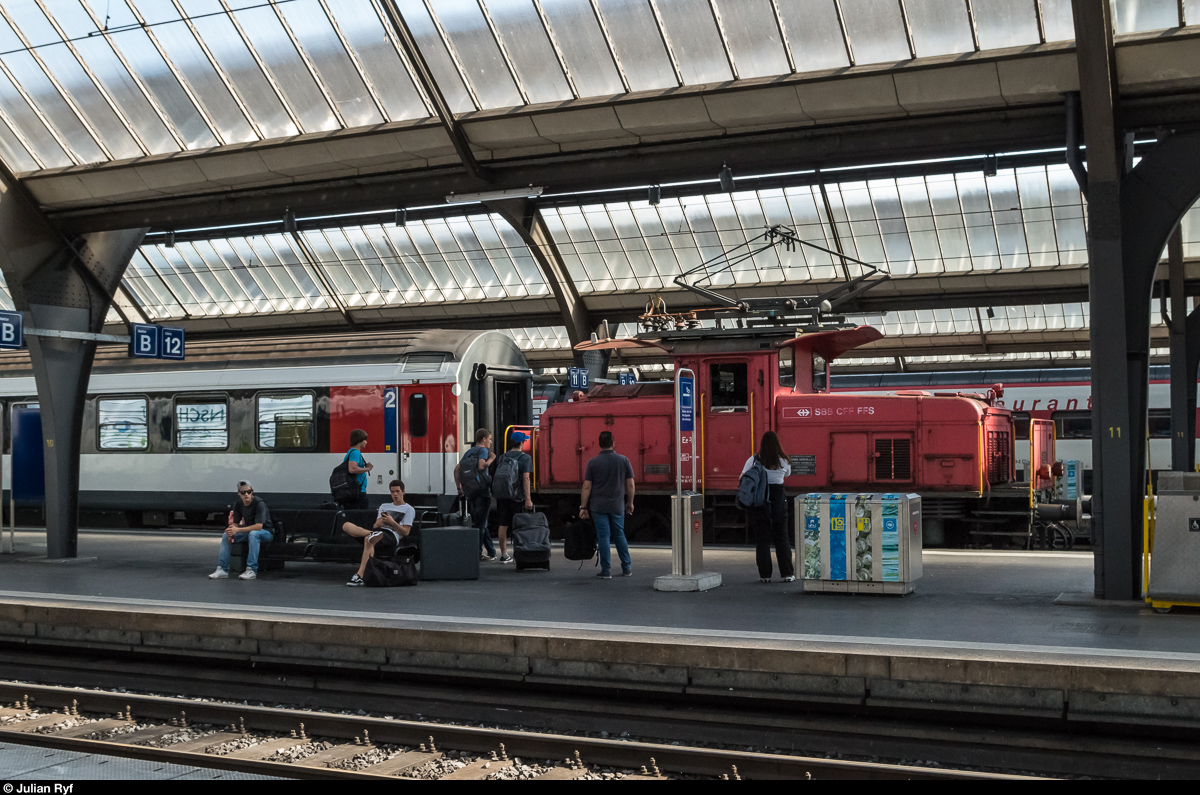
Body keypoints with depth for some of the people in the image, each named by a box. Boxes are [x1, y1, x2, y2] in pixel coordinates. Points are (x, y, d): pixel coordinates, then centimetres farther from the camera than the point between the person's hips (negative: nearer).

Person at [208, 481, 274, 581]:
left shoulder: (259, 504, -23)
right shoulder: (238, 504, -2)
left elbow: (259, 526, -30)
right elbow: (236, 523, 1)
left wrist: (238, 530, -34)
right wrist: (231, 529, -25)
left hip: (266, 532, -7)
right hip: (248, 530, 7)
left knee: (253, 533, -38)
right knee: (226, 535, -8)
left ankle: (252, 570, -40)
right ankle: (222, 569, -12)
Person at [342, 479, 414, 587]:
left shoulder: (409, 509, 14)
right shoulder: (384, 506, 32)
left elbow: (405, 532, 3)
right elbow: (375, 526, 20)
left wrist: (392, 522, -10)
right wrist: (379, 523, -4)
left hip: (393, 535, -6)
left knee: (368, 539, -41)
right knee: (346, 526, -14)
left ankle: (359, 576, -43)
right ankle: (371, 533, -27)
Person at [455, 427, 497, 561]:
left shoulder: (468, 452, 16)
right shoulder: (483, 450, -5)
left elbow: (456, 470, 13)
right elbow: (481, 466, -22)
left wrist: (459, 488, 15)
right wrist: (491, 459, -5)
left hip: (470, 493, 7)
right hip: (482, 492, -7)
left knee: (481, 524, 13)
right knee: (480, 524, -2)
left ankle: (491, 552, 17)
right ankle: (476, 553, -2)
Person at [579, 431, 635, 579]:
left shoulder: (593, 462, -5)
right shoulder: (623, 460, -1)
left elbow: (587, 487, -6)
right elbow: (630, 485, 1)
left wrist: (583, 507, 0)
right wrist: (630, 503, 13)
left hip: (598, 506, -2)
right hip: (618, 506, 2)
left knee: (603, 536, 1)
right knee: (619, 535, 14)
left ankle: (606, 571, 3)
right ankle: (627, 568, 19)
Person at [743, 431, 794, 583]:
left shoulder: (753, 460, -6)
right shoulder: (783, 461, -1)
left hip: (758, 502, -1)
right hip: (778, 501, 1)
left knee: (762, 540, 6)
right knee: (781, 539, 10)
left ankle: (765, 575, 6)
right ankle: (788, 573, 10)